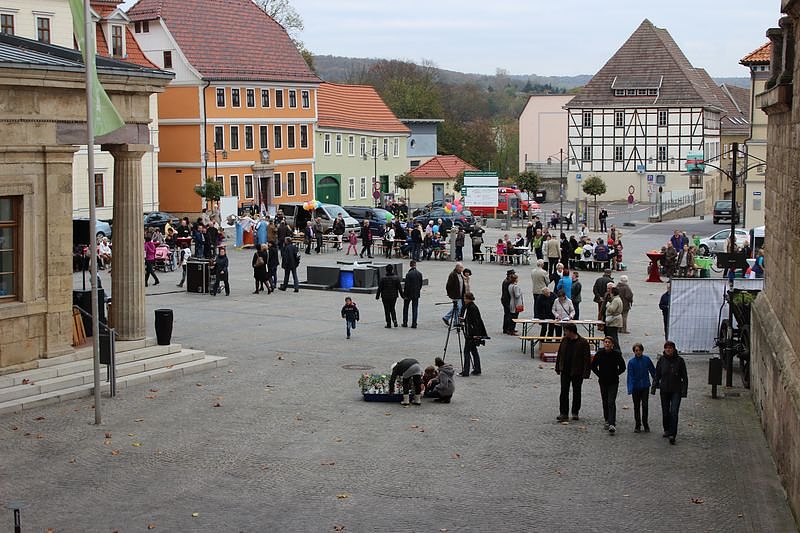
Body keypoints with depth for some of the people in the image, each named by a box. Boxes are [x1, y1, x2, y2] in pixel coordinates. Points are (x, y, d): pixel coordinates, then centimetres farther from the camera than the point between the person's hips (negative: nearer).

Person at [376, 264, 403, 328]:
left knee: (387, 310, 6)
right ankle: (394, 320, 0)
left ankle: (388, 323, 5)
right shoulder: (396, 278, -5)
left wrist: (377, 296, 2)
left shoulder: (383, 279, -11)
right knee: (392, 308, 19)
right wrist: (402, 295, 8)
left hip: (385, 297, -3)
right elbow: (399, 288, -1)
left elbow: (379, 288, -7)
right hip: (393, 296, 3)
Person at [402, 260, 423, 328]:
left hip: (408, 294, -4)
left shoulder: (408, 274, -17)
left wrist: (404, 295, -9)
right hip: (416, 294, 4)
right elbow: (421, 284, 6)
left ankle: (405, 323, 14)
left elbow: (407, 285, -16)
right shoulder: (419, 274, -1)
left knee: (405, 308, 12)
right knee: (415, 309, 7)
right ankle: (414, 324, 5)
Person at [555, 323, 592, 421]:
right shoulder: (564, 340, 3)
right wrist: (558, 368, 12)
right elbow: (560, 354, 13)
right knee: (564, 392, -1)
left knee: (576, 392, 10)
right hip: (565, 371, 4)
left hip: (577, 372, -4)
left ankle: (575, 412, 23)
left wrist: (586, 373, -15)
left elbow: (587, 358, -11)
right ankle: (563, 413, 2)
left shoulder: (583, 342, -12)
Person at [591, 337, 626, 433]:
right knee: (605, 402, 13)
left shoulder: (616, 354, -9)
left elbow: (622, 367, 2)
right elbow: (593, 366, 9)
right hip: (603, 382, 3)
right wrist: (600, 375, 3)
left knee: (611, 402, -12)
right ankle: (607, 421, 28)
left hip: (613, 382, -3)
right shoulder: (599, 354, -4)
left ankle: (612, 424, -17)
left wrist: (615, 375, -1)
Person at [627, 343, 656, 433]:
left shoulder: (646, 359, -3)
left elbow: (653, 371, 9)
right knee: (636, 406, 7)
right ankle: (638, 425, 17)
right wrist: (630, 388, -19)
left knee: (645, 405, -3)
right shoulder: (631, 361, -8)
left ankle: (645, 424, 10)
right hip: (636, 387, 0)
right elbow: (630, 376, -11)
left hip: (645, 386, 0)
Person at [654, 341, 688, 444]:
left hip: (676, 390, -3)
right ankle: (666, 430, 32)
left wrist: (684, 390, -4)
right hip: (664, 390, 3)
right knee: (665, 412, 12)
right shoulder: (662, 360, 2)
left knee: (674, 412, -12)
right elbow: (657, 375, 10)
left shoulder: (679, 360, -3)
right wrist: (654, 387, 3)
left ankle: (672, 434, -13)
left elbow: (684, 377, 1)